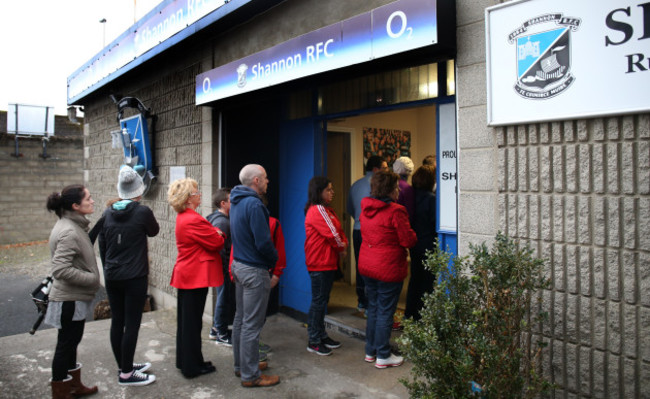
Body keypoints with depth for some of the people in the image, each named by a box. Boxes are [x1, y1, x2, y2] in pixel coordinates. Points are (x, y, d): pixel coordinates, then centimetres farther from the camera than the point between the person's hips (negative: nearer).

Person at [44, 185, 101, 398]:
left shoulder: (73, 225, 6)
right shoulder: (69, 232, -24)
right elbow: (61, 270, -29)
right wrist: (92, 279, -21)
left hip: (74, 297, 10)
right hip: (70, 300, -10)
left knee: (71, 343, 21)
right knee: (66, 345, 5)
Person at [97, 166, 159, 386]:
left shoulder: (107, 213, 2)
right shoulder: (142, 212, -14)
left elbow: (102, 246, 10)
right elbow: (154, 231, 6)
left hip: (112, 277, 6)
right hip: (135, 277, -6)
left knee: (117, 321, 14)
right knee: (132, 324, 2)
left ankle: (124, 365, 30)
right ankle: (126, 374, 10)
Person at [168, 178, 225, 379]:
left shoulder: (183, 217, 12)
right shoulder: (193, 220, -21)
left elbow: (206, 237, 12)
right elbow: (216, 242, -16)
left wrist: (215, 233, -5)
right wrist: (220, 234, 3)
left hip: (186, 274, 10)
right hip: (196, 276, -10)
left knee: (185, 320, 17)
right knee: (193, 322, 0)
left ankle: (183, 360, 30)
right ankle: (193, 366, 11)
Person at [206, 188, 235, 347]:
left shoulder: (223, 219, 12)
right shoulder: (221, 222, -19)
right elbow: (219, 248, -24)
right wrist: (228, 270, -20)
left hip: (225, 268, 10)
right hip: (224, 268, -10)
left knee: (225, 299, 19)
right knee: (225, 299, 2)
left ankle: (216, 330, 33)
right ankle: (222, 335, 16)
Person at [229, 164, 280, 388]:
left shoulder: (236, 202, 10)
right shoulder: (254, 204, -21)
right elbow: (263, 242, -23)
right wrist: (274, 259, -4)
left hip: (239, 265, 10)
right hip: (254, 270, -10)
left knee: (241, 319, 19)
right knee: (252, 324, -1)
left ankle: (241, 365, 32)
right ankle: (251, 375, 10)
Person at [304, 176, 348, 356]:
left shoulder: (327, 210, 15)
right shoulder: (317, 210, -16)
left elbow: (339, 231, 12)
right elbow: (332, 234, -19)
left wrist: (343, 244, -6)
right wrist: (342, 247, -3)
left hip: (328, 262, 10)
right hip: (320, 263, -10)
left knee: (322, 300, 17)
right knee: (318, 301, -2)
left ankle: (322, 336, 28)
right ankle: (314, 342, 7)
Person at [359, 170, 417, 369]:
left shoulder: (366, 209, 5)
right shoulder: (395, 211, -18)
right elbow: (408, 240, -15)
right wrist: (414, 236, 6)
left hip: (367, 265, 8)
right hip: (388, 269, -7)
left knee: (373, 308, 18)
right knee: (385, 312, 3)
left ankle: (370, 351, 28)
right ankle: (383, 356, 13)